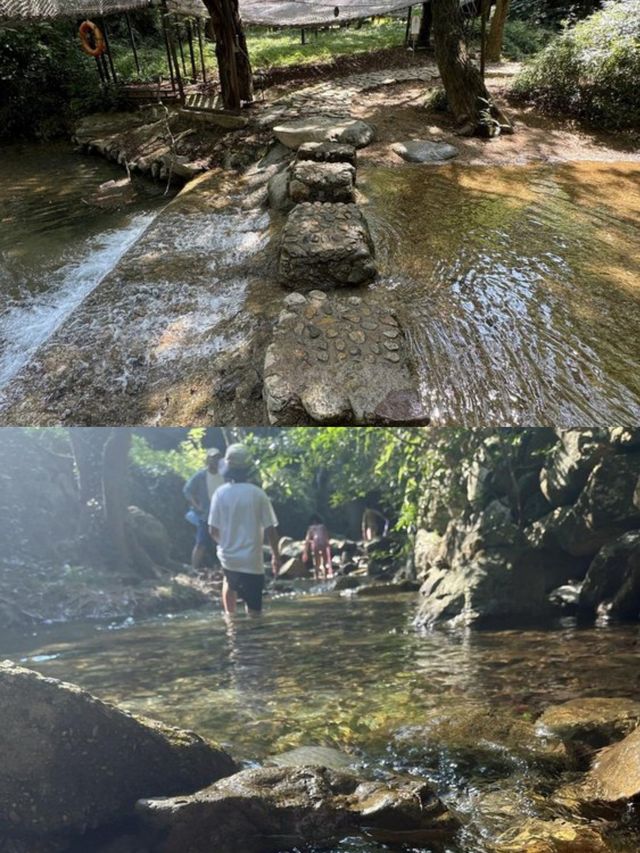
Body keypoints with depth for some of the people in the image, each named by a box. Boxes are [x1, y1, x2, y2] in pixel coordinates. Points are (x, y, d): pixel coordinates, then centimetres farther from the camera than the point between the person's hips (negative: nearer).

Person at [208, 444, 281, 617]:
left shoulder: (221, 493, -7)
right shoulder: (257, 493, -10)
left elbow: (213, 530, -2)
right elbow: (270, 528, -8)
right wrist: (276, 555, 5)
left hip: (228, 556, 2)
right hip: (252, 560, -2)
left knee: (230, 583, 33)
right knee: (254, 608, 7)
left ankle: (230, 617, 24)